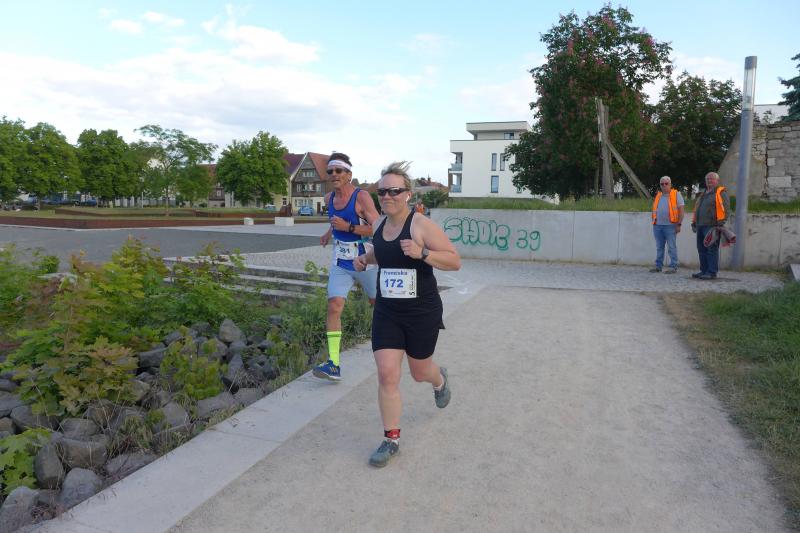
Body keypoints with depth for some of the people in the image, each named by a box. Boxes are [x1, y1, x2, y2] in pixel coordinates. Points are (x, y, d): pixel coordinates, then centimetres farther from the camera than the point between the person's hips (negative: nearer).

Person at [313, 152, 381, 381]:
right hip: (340, 263, 4)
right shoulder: (329, 198, 5)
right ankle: (333, 364, -13)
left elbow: (378, 229, -22)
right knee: (334, 306, -12)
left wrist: (348, 227, -27)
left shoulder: (362, 197, -15)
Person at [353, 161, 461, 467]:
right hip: (386, 312, 4)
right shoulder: (379, 225, 4)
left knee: (419, 372, 16)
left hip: (422, 313, -4)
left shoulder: (422, 225, -16)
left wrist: (422, 253, -32)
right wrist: (365, 258, 6)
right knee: (386, 374, -4)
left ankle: (440, 380, 54)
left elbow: (455, 261, -17)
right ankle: (391, 439, 12)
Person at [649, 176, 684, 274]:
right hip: (657, 225, 5)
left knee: (671, 247, -2)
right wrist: (654, 222, 15)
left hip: (670, 225, -5)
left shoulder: (676, 194, 1)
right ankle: (658, 265, 16)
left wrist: (679, 224, -9)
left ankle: (673, 267, 2)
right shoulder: (658, 195, 16)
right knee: (659, 247, 10)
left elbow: (681, 210, -3)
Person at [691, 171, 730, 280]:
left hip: (712, 226, -8)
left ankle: (712, 272, -5)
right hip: (701, 226, 8)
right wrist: (694, 222, 20)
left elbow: (726, 208, -9)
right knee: (702, 249, 9)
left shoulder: (721, 192, -1)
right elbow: (696, 209, 27)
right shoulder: (703, 194, 23)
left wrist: (721, 222, -17)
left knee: (712, 250, -7)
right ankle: (704, 270, 17)